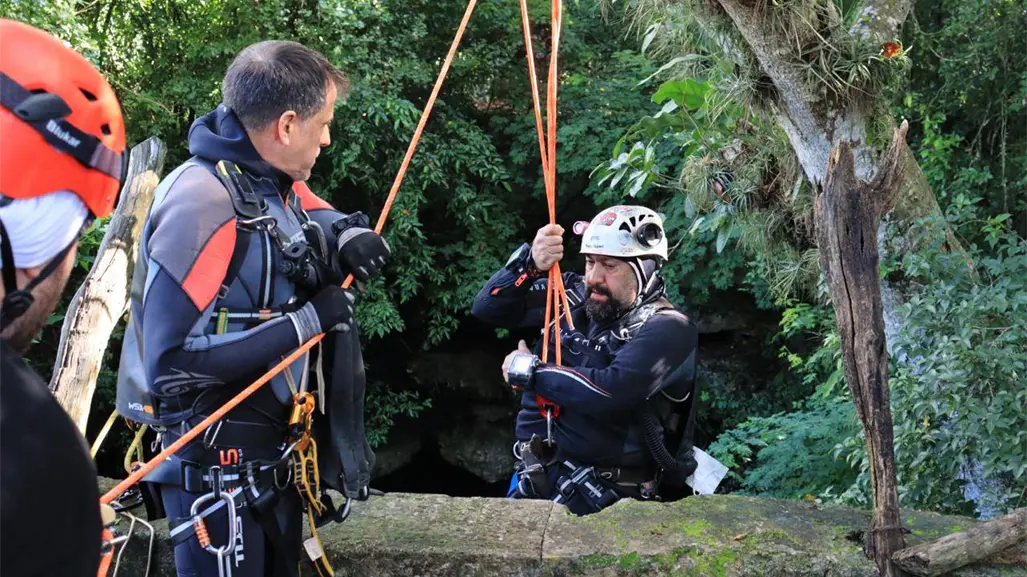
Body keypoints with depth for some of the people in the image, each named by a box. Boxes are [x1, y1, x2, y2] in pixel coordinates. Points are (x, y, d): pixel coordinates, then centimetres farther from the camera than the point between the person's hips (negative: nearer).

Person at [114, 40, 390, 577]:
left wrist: (349, 234, -2)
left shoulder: (275, 184, 2)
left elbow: (322, 216, 24)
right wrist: (307, 321, -24)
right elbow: (171, 361, -29)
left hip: (274, 454, 9)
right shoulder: (203, 203, -24)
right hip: (217, 469, -9)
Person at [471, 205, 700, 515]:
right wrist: (529, 264, -11)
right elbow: (488, 308, 8)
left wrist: (529, 372, -11)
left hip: (604, 491, -5)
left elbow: (611, 392, -24)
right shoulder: (574, 296, 7)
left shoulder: (667, 330, -10)